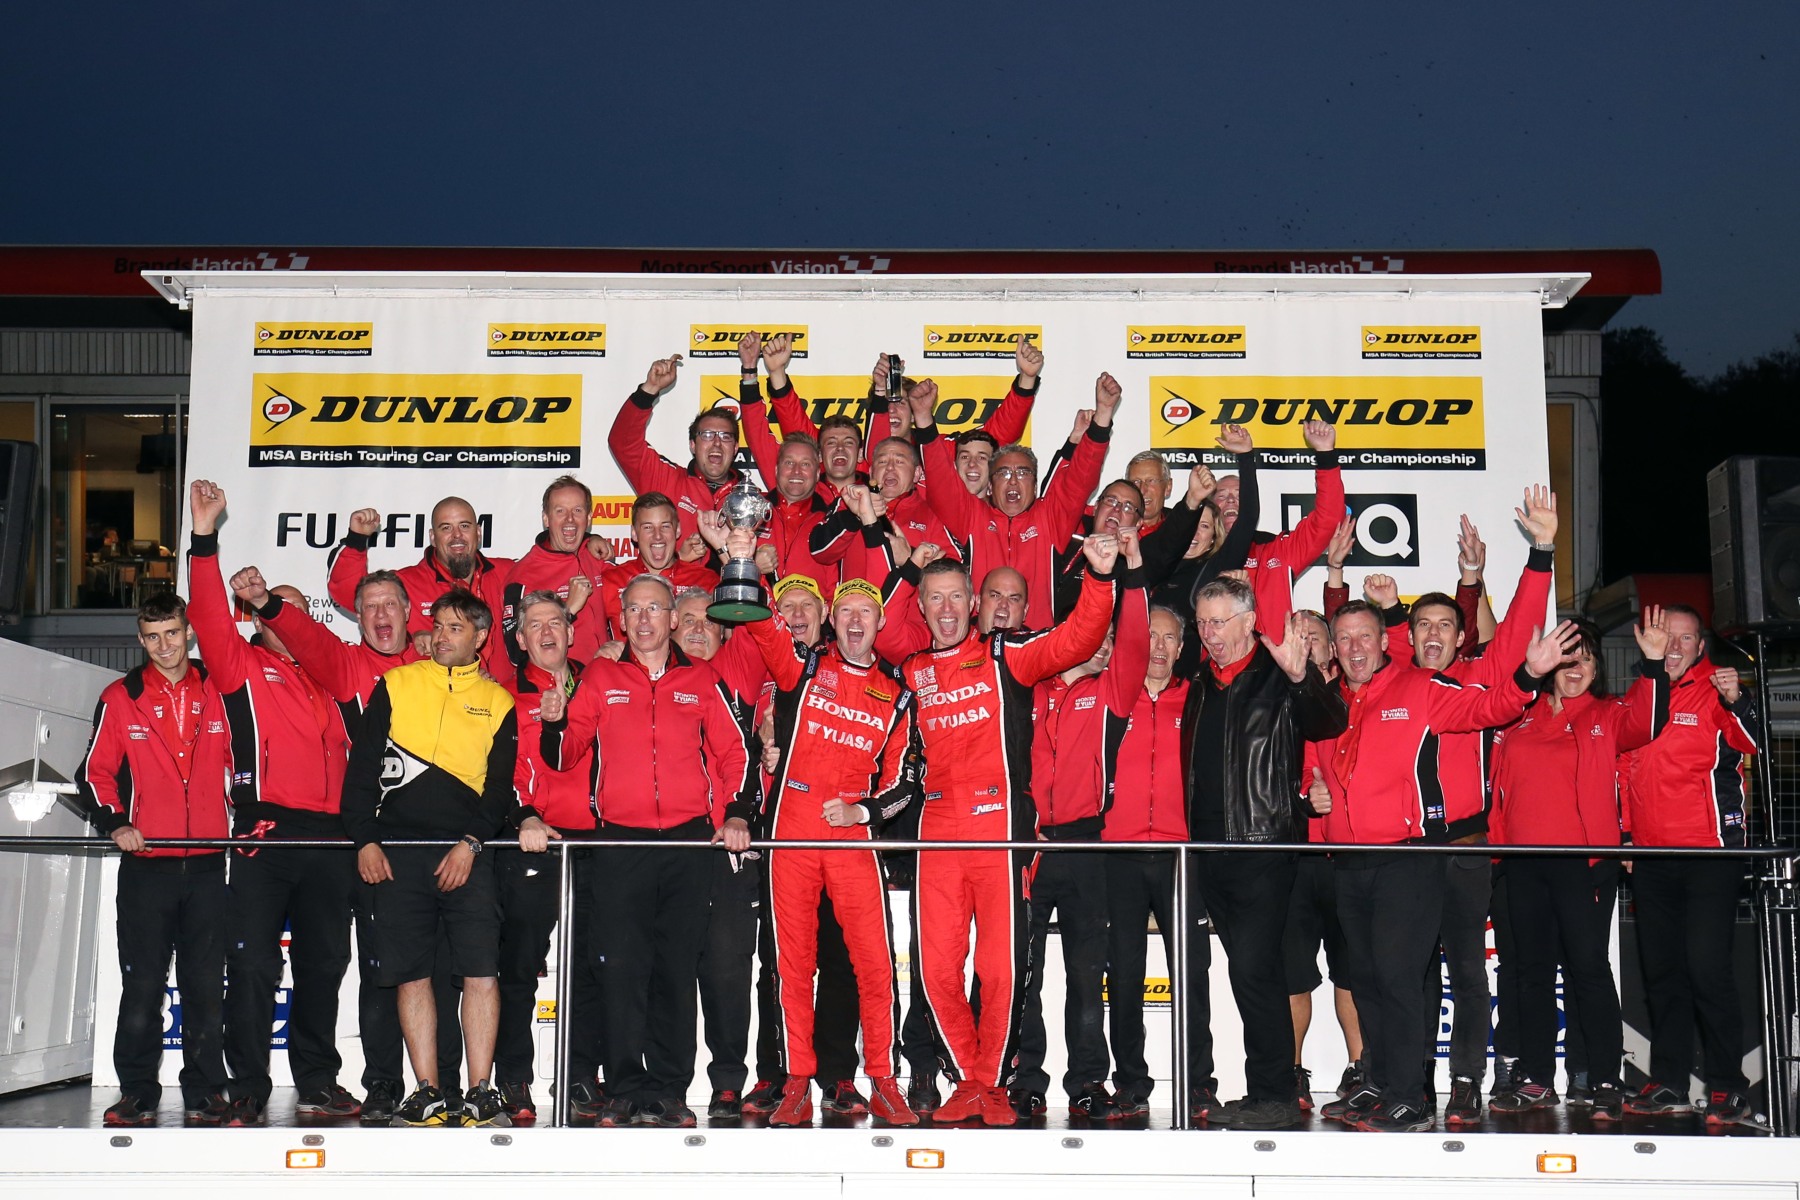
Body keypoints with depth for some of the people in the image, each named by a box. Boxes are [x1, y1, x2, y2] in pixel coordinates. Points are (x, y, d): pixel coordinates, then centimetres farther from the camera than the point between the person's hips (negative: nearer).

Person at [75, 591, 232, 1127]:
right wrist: (113, 823, -7)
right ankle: (137, 1092, 9)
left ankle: (204, 1092, 11)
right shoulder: (120, 699, 6)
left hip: (208, 863, 1)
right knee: (142, 985, 0)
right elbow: (94, 772, 7)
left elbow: (236, 763, 16)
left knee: (207, 986, 4)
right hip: (145, 863, -1)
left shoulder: (217, 694, 9)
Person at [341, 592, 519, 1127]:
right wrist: (365, 839, -2)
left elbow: (501, 783, 7)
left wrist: (472, 842, -8)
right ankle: (427, 1093, 7)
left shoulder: (498, 702, 10)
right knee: (411, 974, 1)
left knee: (481, 972, -9)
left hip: (466, 852, 0)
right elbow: (362, 766, 8)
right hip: (397, 851, 0)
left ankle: (481, 1093, -3)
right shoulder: (395, 685, 10)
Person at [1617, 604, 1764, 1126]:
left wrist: (1737, 703, -42)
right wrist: (1627, 836, 16)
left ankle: (1728, 1088, 0)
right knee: (1662, 970, 10)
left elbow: (1749, 741, -22)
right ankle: (1669, 1083, 18)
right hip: (1651, 857, 6)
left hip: (1709, 852, -6)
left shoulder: (1717, 690, -3)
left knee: (1707, 967, -9)